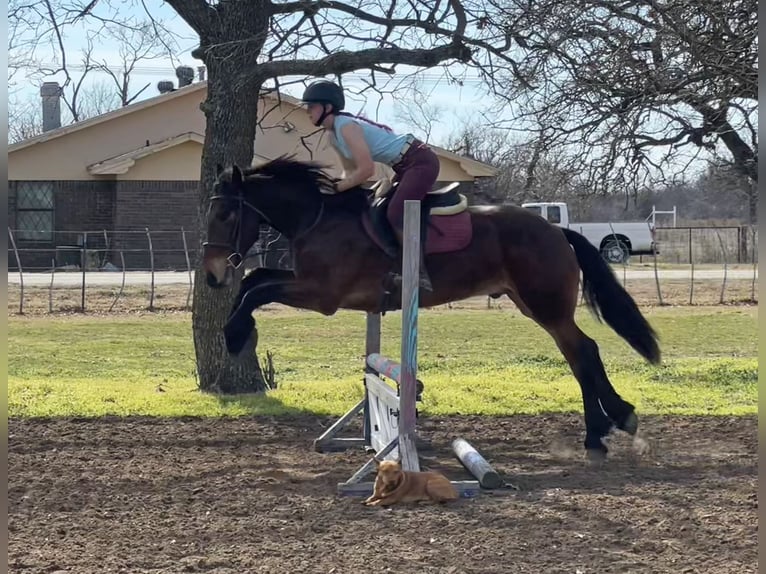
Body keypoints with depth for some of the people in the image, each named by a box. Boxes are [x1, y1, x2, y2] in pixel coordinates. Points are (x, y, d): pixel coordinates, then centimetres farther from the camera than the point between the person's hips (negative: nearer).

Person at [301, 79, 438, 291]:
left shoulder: (346, 127, -21)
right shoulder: (332, 134, 9)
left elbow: (366, 170, -25)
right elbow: (350, 169, 16)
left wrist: (337, 187, -18)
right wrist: (341, 184, -3)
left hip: (421, 161, -11)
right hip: (405, 167, 11)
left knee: (396, 213, -23)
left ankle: (418, 273, -27)